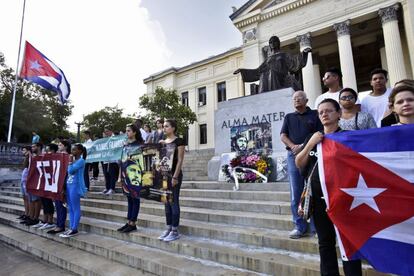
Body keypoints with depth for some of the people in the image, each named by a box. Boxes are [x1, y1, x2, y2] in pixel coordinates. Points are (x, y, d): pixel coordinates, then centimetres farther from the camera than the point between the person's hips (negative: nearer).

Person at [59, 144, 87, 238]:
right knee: (71, 209, 12)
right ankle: (71, 228, 18)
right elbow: (68, 172, 16)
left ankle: (74, 229, 2)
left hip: (76, 186, -9)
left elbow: (70, 170, -16)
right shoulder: (74, 160, 16)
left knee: (76, 208, -3)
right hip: (69, 185, 9)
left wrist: (70, 162, -7)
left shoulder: (81, 161, -9)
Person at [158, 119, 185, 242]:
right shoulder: (162, 142, 12)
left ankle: (175, 231, 10)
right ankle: (168, 229, 22)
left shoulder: (179, 141, -8)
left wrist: (175, 177, -17)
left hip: (174, 174, -7)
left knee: (174, 202, -1)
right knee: (167, 203, 12)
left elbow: (180, 160, -12)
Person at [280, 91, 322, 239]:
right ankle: (299, 226, 9)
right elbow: (283, 136, 10)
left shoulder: (315, 114, 10)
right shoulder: (289, 117, 20)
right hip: (293, 155, 3)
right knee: (296, 193, 2)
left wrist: (304, 146, -14)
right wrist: (293, 146, -9)